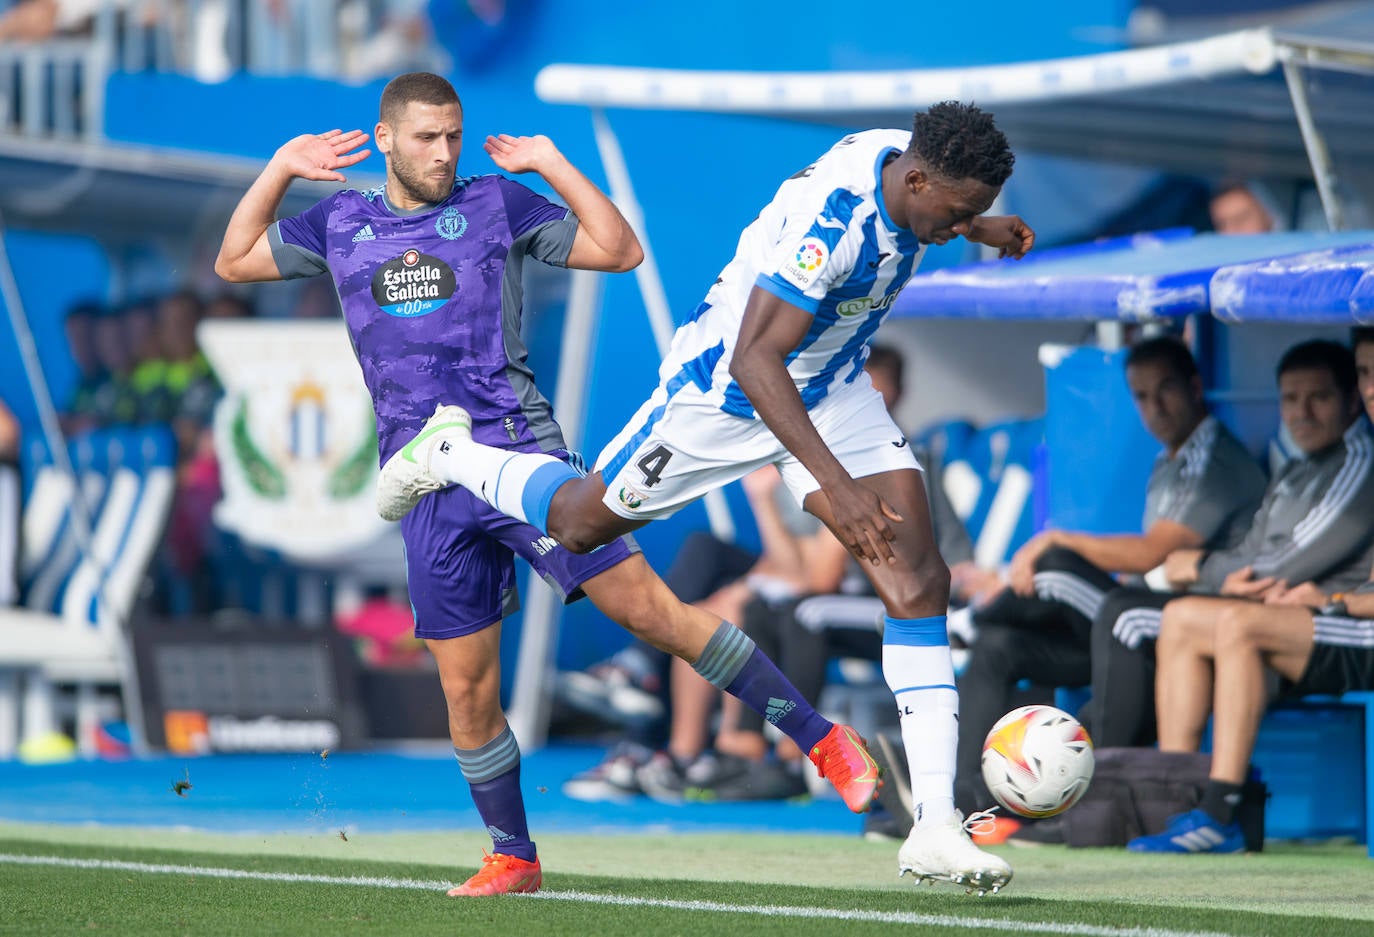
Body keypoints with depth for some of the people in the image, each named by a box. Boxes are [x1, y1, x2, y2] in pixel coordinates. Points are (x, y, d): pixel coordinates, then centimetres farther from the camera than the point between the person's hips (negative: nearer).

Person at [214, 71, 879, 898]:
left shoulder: (496, 205, 5)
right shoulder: (341, 224, 13)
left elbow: (620, 250, 2)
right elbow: (234, 261, 22)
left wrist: (551, 164, -4)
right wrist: (281, 169, 10)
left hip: (524, 457, -3)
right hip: (430, 489, 3)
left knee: (649, 609, -12)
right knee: (468, 689, 2)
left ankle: (820, 739, -6)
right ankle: (513, 858, 17)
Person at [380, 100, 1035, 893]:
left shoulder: (904, 158, -12)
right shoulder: (830, 221, -37)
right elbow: (753, 360, -39)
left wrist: (977, 227, 13)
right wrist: (836, 485, -44)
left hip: (829, 391, 7)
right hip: (727, 390, -7)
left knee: (919, 581, -9)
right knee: (580, 523, 13)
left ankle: (936, 827, -11)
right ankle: (452, 454, 45)